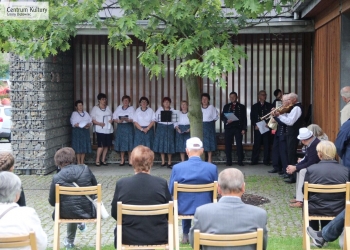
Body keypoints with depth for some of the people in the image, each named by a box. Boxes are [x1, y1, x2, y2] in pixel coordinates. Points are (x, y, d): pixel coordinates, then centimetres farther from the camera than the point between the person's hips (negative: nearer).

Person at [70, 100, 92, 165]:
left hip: (85, 131, 4)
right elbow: (73, 124, -12)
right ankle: (78, 162, 3)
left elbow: (90, 121, 8)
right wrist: (80, 125, -24)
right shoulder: (74, 114, 0)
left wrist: (88, 125, -14)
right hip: (77, 131, -4)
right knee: (78, 148, -4)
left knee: (84, 147, 4)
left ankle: (82, 162, 12)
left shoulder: (86, 113, 14)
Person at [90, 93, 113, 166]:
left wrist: (111, 120, -2)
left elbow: (111, 116, 21)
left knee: (106, 145, 5)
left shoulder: (108, 108, 14)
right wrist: (99, 123, -19)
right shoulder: (95, 108, 0)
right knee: (101, 145, -13)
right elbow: (92, 119, -5)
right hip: (100, 130, -5)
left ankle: (103, 160, 15)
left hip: (108, 129, 5)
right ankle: (97, 160, -3)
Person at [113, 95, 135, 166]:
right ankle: (122, 160, 8)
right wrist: (118, 121, -12)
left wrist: (127, 119, -23)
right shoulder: (119, 108, 13)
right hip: (120, 127, 3)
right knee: (121, 143, 1)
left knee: (129, 143, -5)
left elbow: (133, 119, -6)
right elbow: (114, 118, 8)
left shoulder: (131, 108, 4)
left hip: (128, 127, -2)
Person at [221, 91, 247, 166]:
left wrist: (244, 129, -3)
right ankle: (228, 161, 4)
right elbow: (222, 117, 12)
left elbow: (244, 119, 6)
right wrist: (226, 120, -10)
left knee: (239, 144, -6)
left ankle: (240, 161, -1)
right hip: (228, 127, 2)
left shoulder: (242, 107, 10)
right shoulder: (226, 106, 15)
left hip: (238, 128, -2)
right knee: (228, 144, -1)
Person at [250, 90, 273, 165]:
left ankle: (266, 161, 3)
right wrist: (255, 125, -6)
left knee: (267, 144, -1)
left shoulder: (269, 105, 10)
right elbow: (252, 117, 8)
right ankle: (254, 160, 4)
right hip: (257, 127, 0)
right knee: (256, 144, 0)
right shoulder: (254, 106, 13)